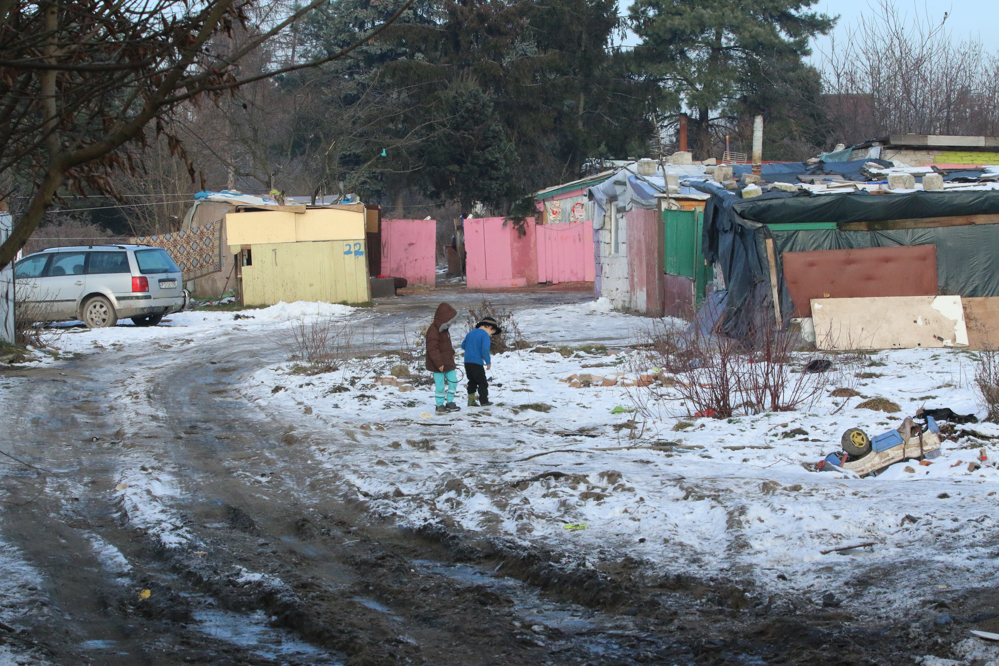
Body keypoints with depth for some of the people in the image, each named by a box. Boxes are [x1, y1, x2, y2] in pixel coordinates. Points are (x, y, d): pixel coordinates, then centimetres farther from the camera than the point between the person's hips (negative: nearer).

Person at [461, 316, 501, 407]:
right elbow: (485, 350, -21)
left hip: (467, 361, 7)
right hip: (477, 363, -7)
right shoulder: (485, 335, -11)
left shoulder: (471, 333, 13)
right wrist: (488, 362, -9)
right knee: (482, 382, 4)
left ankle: (471, 400, 17)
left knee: (472, 382, 17)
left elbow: (463, 345, 20)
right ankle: (484, 401, 4)